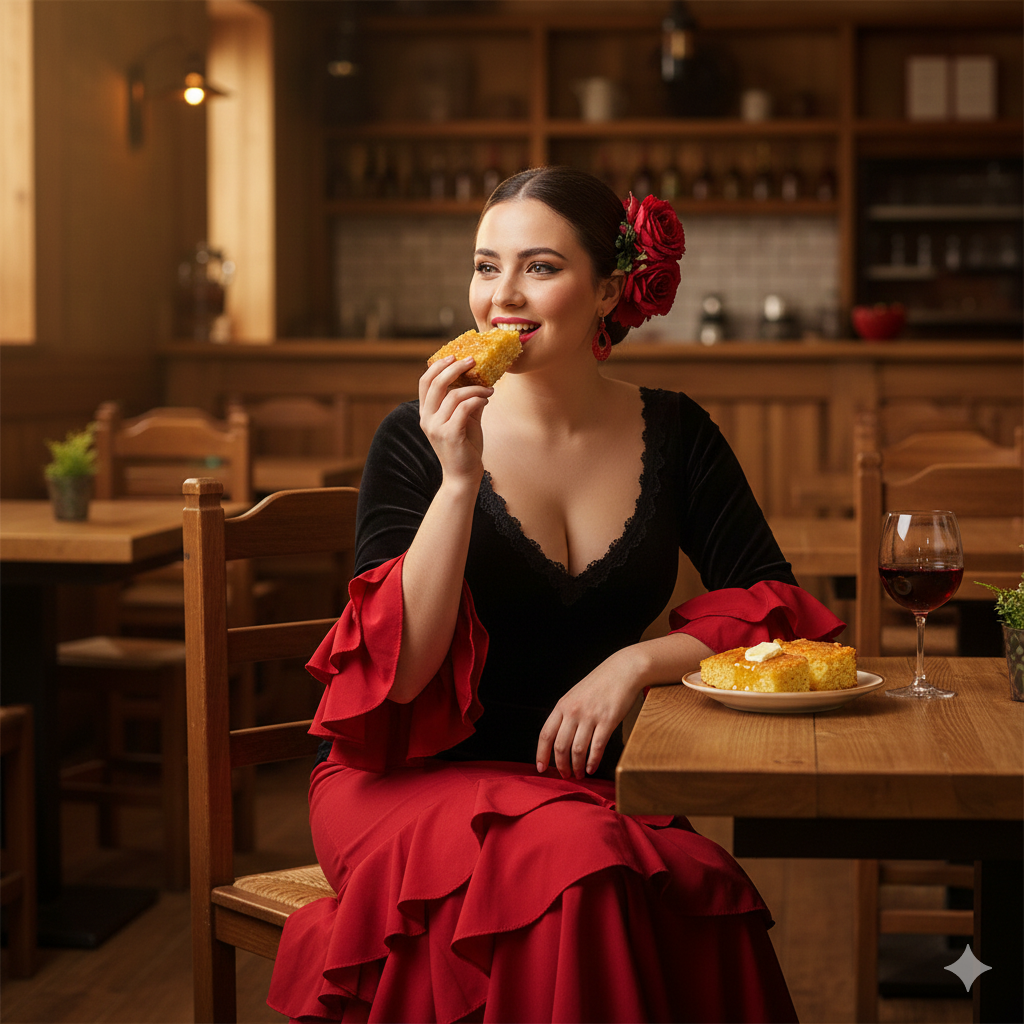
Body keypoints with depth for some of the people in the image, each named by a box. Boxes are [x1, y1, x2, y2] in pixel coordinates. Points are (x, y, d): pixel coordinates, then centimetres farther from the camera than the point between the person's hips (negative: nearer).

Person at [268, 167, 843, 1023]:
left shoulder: (672, 432, 4)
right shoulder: (417, 440, -5)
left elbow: (774, 606, 5)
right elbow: (400, 672, -13)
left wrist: (636, 661, -11)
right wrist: (460, 481, -22)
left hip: (586, 783, 3)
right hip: (415, 782, -2)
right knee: (578, 865, -34)